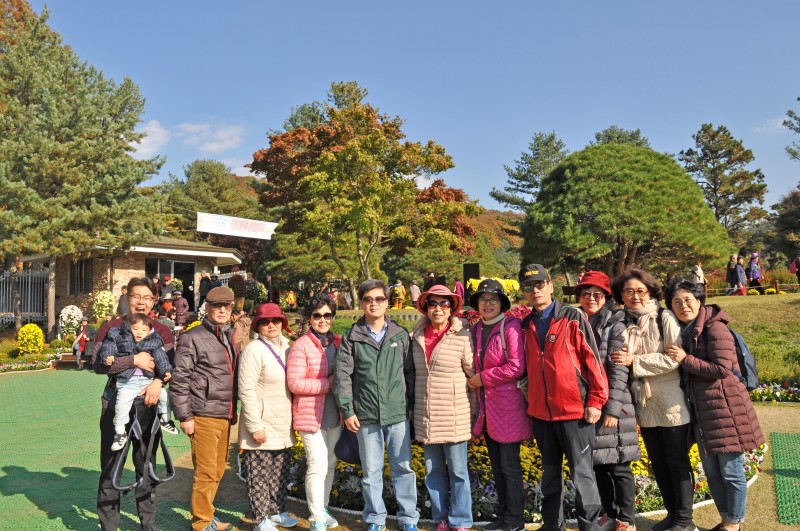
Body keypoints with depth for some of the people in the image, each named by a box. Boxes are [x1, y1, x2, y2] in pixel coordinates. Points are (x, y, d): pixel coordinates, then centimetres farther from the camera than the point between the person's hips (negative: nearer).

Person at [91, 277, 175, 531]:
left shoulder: (162, 332, 6)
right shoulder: (111, 328, 1)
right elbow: (98, 363, -11)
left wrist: (159, 381, -24)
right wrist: (134, 360, -21)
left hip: (148, 403, 2)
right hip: (116, 402, -1)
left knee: (146, 465, 12)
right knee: (111, 466, 4)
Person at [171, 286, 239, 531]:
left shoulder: (230, 337, 15)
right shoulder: (194, 338, -6)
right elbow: (179, 379, -9)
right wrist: (185, 416, -10)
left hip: (225, 416, 7)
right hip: (204, 416, -7)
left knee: (218, 471, 13)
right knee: (206, 473, -1)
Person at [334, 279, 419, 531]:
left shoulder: (400, 335, 3)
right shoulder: (352, 338, 1)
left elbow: (410, 372, 6)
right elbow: (342, 376, -1)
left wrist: (413, 404, 3)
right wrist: (347, 411, -4)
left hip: (398, 415, 0)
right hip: (366, 416, 0)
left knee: (403, 468, 7)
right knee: (371, 471, 11)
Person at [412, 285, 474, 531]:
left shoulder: (462, 337, -8)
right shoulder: (417, 338, 5)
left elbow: (473, 374, -3)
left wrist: (473, 412, -1)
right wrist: (414, 410, 13)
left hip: (454, 417, -4)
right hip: (425, 418, 4)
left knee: (458, 471, 4)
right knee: (433, 470, 12)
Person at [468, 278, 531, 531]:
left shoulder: (510, 326, -12)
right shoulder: (475, 330, 10)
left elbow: (517, 366, -19)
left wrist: (483, 378, -13)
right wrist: (473, 382, 7)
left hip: (507, 406, -7)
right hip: (486, 407, 7)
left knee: (509, 466, 2)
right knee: (497, 466, 16)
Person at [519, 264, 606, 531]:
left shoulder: (573, 318, -6)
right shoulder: (525, 326, 8)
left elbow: (592, 360, -7)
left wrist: (595, 401, -10)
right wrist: (530, 402, 13)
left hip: (575, 410, -5)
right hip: (541, 412, 5)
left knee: (582, 474, 2)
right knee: (550, 473, 16)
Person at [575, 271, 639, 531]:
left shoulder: (615, 326, -6)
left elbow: (619, 371, -11)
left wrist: (612, 409, -16)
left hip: (612, 405, -5)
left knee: (618, 465, 2)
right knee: (598, 463, 13)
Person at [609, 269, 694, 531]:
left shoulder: (665, 318, -11)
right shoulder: (622, 322, 4)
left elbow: (673, 359, -18)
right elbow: (619, 360, 15)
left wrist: (634, 361, -19)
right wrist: (622, 358, -5)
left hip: (671, 403, -5)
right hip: (644, 404, 5)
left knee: (677, 462, 6)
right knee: (658, 463, 16)